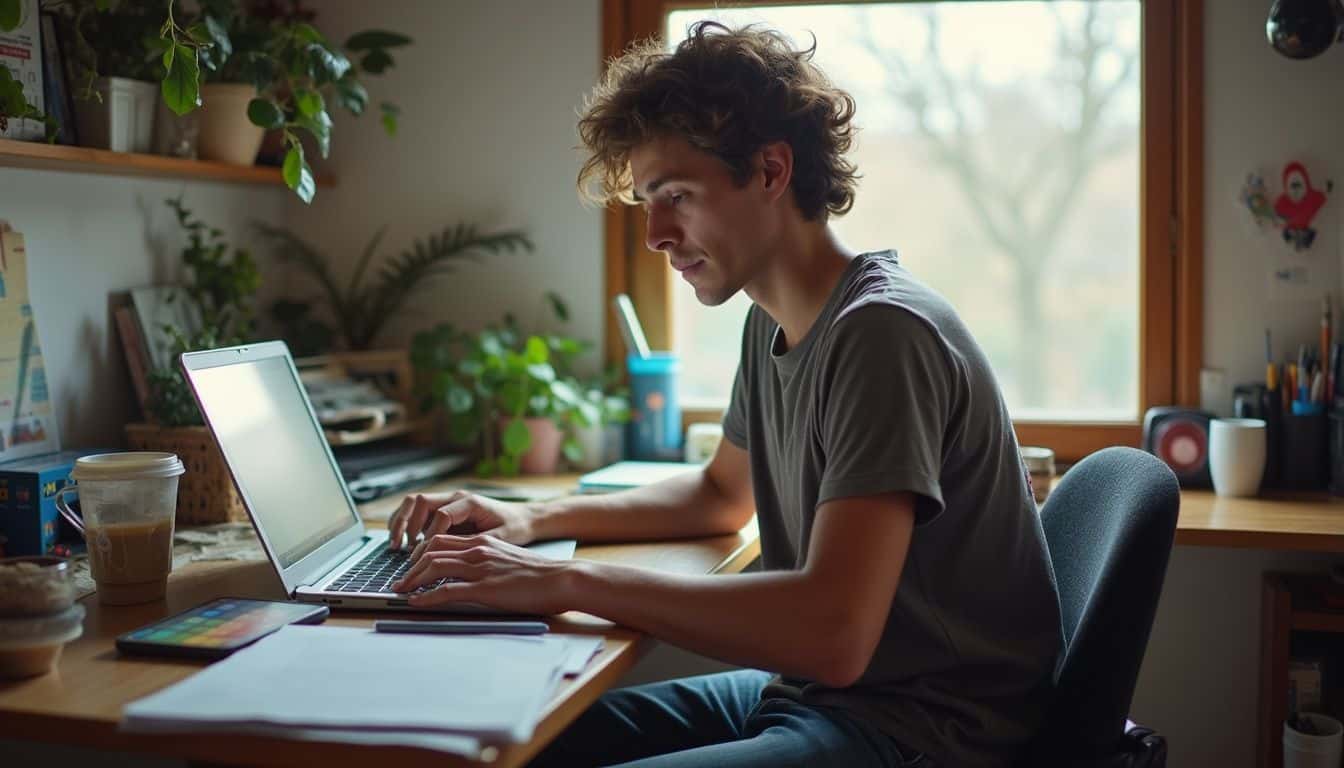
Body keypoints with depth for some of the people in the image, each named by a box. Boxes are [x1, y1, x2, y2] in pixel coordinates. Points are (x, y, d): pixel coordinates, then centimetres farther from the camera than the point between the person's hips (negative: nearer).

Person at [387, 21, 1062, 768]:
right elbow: (723, 493, 24)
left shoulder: (882, 333, -21)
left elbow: (833, 635, -30)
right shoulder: (773, 325, 7)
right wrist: (533, 520, 10)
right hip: (807, 691, 8)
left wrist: (567, 581, -25)